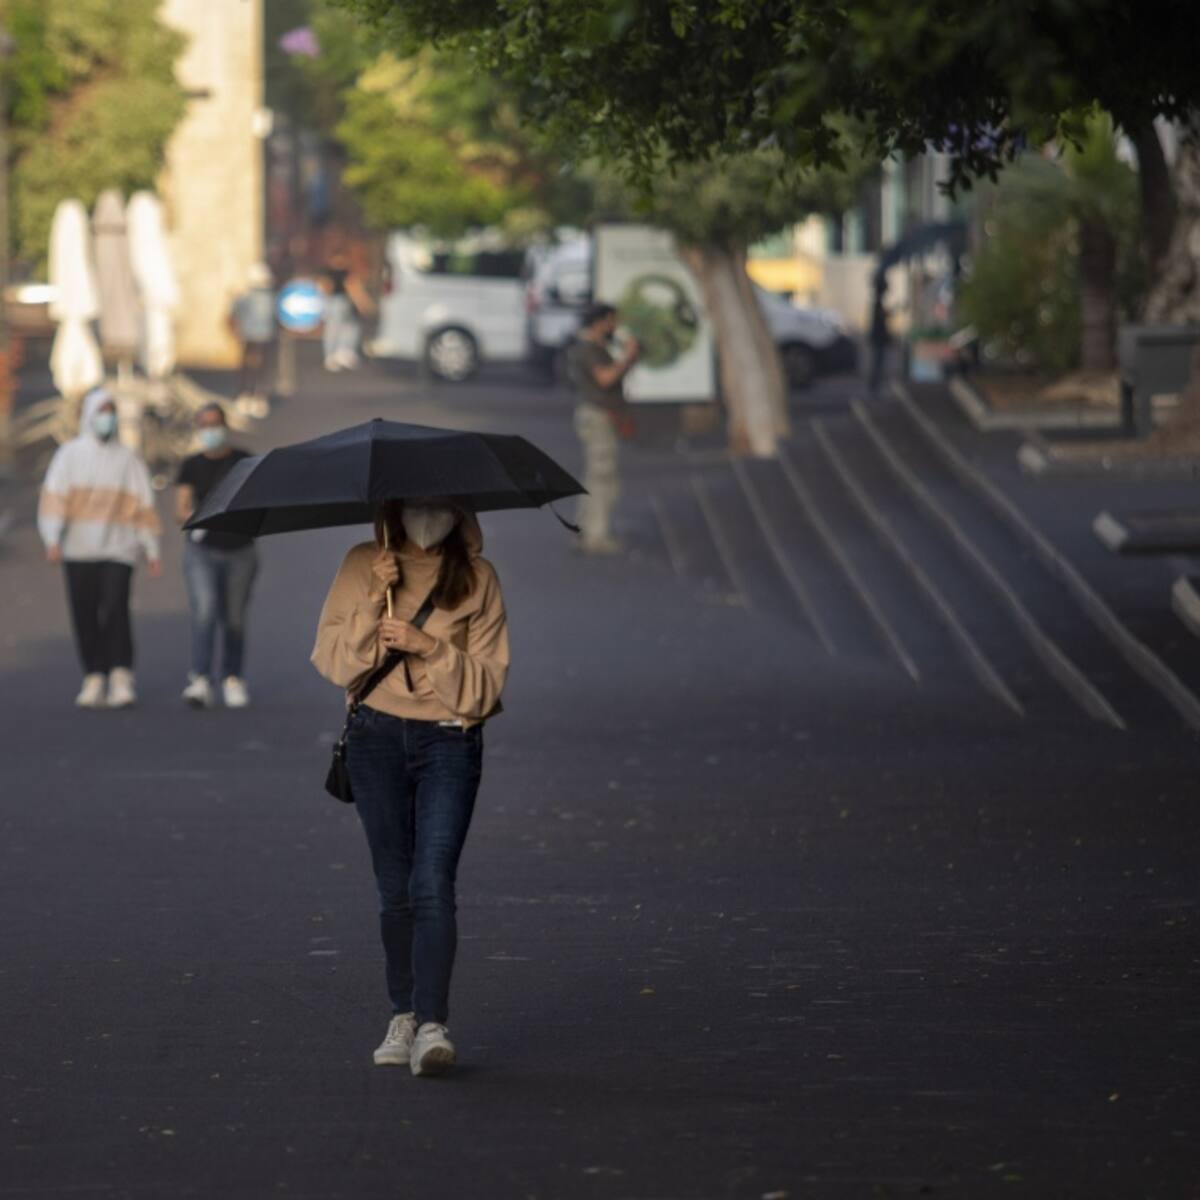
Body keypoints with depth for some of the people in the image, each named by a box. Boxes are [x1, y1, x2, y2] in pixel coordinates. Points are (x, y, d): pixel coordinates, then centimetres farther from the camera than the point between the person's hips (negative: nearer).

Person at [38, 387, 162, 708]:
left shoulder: (128, 460, 12)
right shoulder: (69, 455, 8)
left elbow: (143, 507, 14)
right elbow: (54, 497, -3)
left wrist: (152, 551, 10)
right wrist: (53, 538, -16)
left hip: (117, 549, -1)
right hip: (78, 549, 1)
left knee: (115, 609, -15)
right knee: (84, 617, 0)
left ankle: (121, 679, -15)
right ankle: (94, 678, 8)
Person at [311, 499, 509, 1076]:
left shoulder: (477, 579, 2)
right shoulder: (364, 566, 4)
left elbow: (487, 685, -2)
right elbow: (332, 661, -3)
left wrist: (431, 647, -16)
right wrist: (372, 601, -15)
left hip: (450, 741, -2)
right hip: (377, 737, 2)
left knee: (433, 883, -15)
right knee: (395, 887, 7)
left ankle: (432, 1025, -22)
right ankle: (403, 1015, 20)